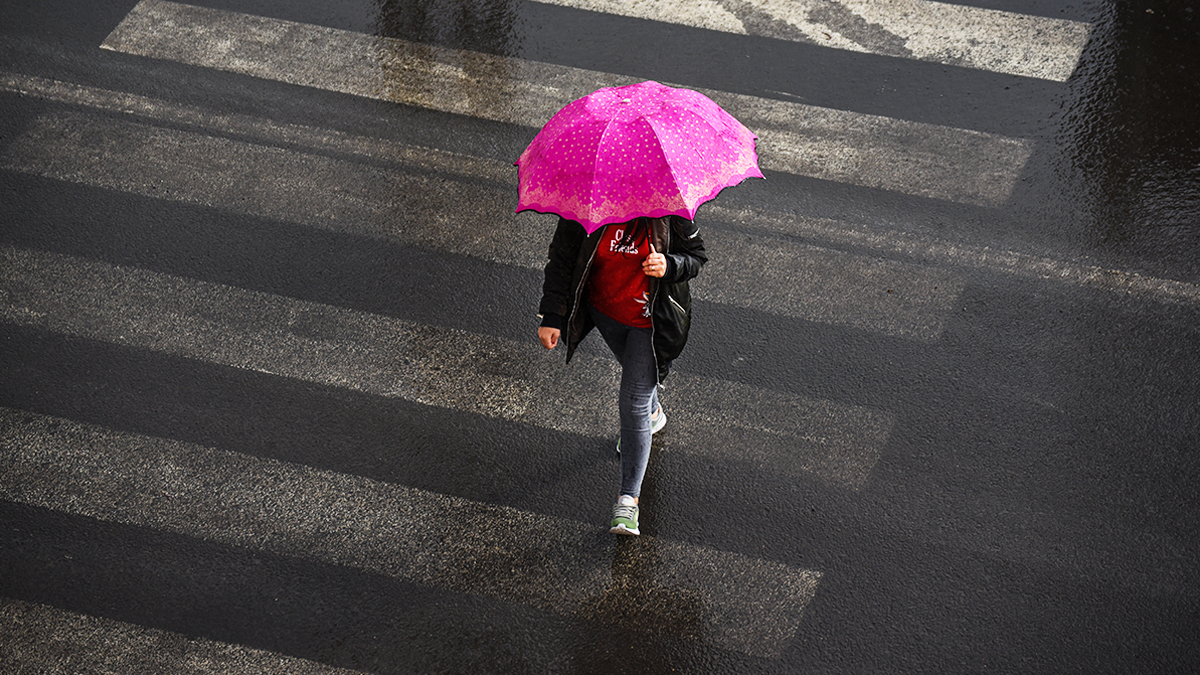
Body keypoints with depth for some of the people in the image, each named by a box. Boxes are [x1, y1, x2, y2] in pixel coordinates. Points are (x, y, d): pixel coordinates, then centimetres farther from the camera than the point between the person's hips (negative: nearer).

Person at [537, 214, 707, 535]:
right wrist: (552, 317, -12)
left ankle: (629, 499, 1)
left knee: (633, 405, -7)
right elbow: (561, 258, -9)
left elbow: (696, 255, -9)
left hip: (651, 320, -4)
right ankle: (652, 413, 66)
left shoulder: (669, 212, -22)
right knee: (633, 370, 30)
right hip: (605, 311, 4)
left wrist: (669, 266, -32)